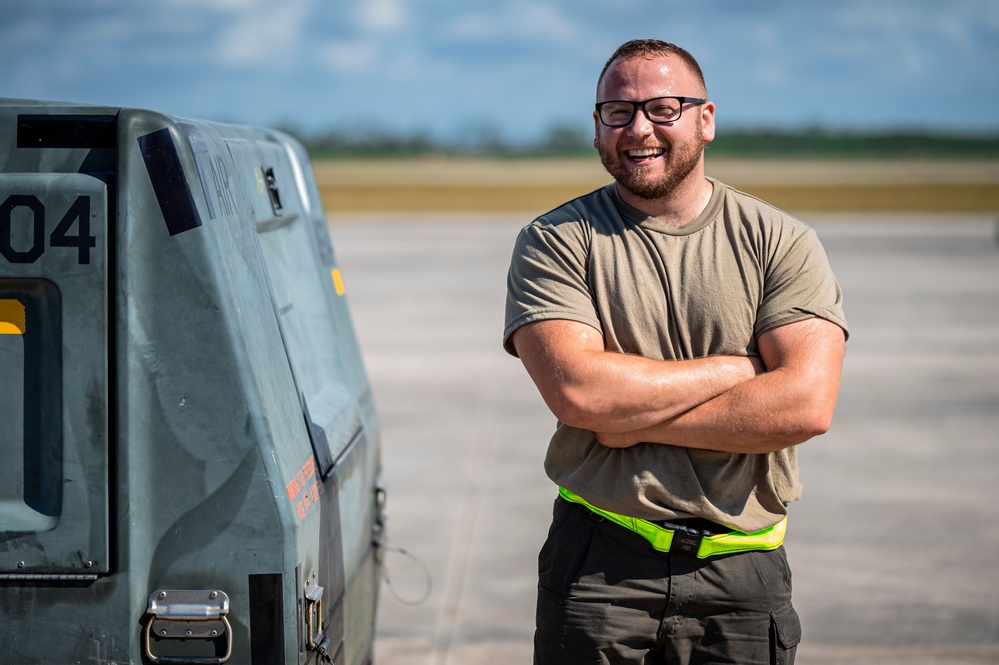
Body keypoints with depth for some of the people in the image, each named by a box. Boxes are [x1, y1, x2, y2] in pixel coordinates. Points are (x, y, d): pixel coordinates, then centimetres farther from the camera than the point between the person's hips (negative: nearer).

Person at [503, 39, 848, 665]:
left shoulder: (781, 242, 2)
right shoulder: (556, 242, 0)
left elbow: (807, 405, -11)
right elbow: (576, 391, -15)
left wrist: (634, 422, -12)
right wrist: (738, 367, -9)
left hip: (742, 570, 1)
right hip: (597, 565, -1)